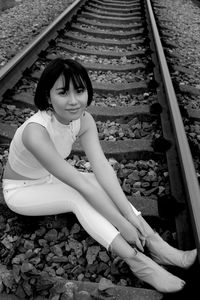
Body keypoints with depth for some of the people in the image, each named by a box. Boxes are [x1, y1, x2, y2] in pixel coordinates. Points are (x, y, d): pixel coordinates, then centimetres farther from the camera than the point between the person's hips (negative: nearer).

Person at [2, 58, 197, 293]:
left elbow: (102, 167, -26)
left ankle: (157, 246, -20)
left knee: (102, 184, -18)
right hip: (20, 191, -5)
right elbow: (81, 183, -38)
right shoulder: (36, 132, -37)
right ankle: (138, 262, -28)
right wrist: (122, 224, -33)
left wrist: (131, 215, -33)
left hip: (49, 181, 6)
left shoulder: (84, 120, -17)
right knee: (78, 195, -30)